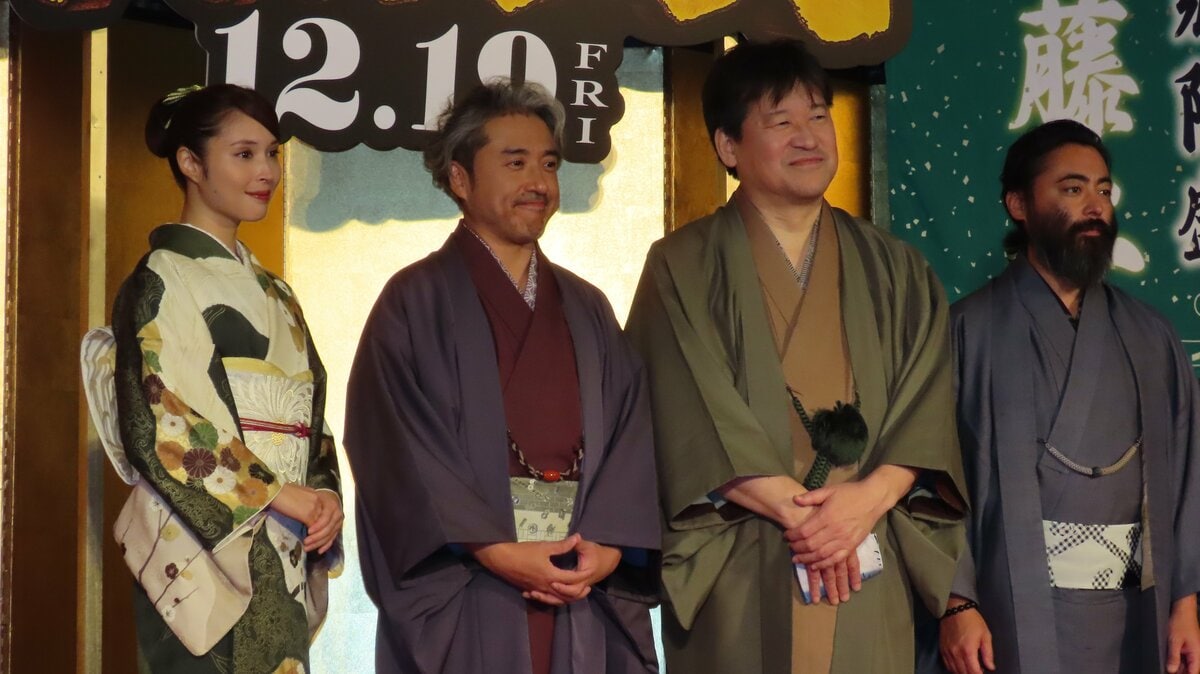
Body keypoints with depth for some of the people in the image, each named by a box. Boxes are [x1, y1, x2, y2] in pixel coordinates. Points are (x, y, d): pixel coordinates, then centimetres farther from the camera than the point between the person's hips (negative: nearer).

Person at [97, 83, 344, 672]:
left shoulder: (271, 292, 19)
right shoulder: (163, 281, -5)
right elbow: (157, 422, -14)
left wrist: (322, 493, 0)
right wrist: (274, 494, -13)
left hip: (282, 556, 7)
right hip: (206, 547, -7)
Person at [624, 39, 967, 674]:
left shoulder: (894, 271, 12)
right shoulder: (683, 269, 1)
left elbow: (929, 407, 3)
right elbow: (690, 418, -8)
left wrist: (868, 499, -13)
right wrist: (797, 512, -14)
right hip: (739, 580, -2)